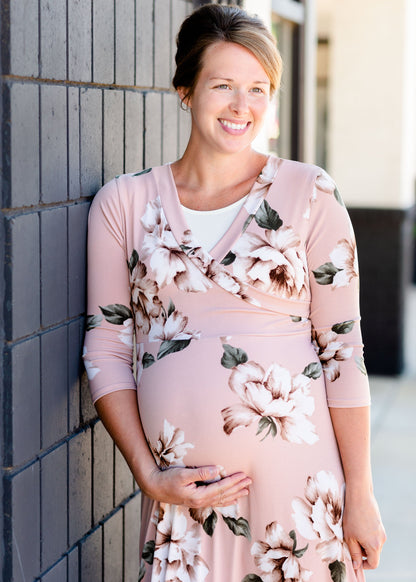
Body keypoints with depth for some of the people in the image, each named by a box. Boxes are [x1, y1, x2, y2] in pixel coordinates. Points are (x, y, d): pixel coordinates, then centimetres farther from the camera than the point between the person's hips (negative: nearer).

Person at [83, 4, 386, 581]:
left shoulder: (308, 194, 0)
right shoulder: (123, 203, 4)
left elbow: (343, 349, -1)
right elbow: (107, 348, 6)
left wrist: (360, 493, -4)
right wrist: (149, 474, -4)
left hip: (297, 480, -1)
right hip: (181, 489, 1)